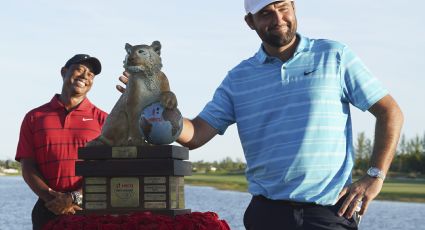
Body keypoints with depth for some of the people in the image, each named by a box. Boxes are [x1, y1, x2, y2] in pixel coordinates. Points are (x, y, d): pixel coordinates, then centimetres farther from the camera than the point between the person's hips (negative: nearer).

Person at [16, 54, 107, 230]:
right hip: (49, 210, 1)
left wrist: (76, 198, -17)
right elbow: (28, 167, 3)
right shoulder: (34, 117, 9)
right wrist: (51, 198, -13)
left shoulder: (102, 119, 5)